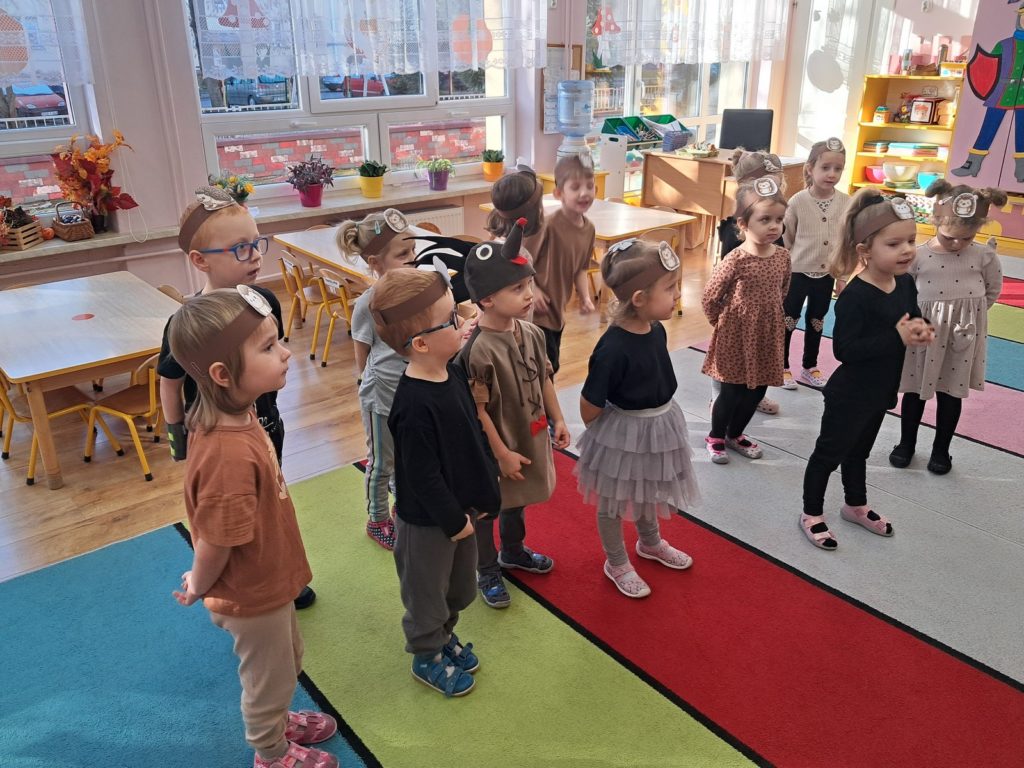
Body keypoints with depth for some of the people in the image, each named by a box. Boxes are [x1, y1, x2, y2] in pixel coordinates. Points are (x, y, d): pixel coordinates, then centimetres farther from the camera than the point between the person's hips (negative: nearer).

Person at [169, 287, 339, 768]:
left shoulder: (232, 413, -11)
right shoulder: (230, 455, -41)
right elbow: (214, 544, -29)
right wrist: (197, 587, -8)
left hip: (267, 581, 8)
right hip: (251, 596, -8)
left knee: (287, 661, 31)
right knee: (270, 677, 21)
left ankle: (277, 722, 59)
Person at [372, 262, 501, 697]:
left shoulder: (453, 374, -5)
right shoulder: (415, 406, -33)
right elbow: (422, 476, -26)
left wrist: (485, 490, 10)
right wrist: (454, 520, -16)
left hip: (460, 507, 8)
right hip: (428, 519, -8)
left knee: (460, 583, 28)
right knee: (427, 591, 17)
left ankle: (445, 634, 53)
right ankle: (427, 657, 41)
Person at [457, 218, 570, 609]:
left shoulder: (531, 333, -7)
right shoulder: (478, 349, -30)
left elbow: (544, 379, 7)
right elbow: (477, 410, -25)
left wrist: (557, 419, 11)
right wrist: (501, 453, -19)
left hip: (530, 437, 8)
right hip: (495, 447, -7)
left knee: (518, 499, 29)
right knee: (486, 507, 16)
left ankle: (513, 551, 54)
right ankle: (488, 572, 37)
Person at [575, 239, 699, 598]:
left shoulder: (656, 331, -8)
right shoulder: (614, 348, -32)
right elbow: (590, 407, -22)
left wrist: (655, 419, 15)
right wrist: (609, 435, -5)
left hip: (659, 426, 8)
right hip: (622, 433, -7)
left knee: (649, 492, 30)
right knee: (613, 502, 17)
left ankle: (650, 543, 56)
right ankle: (616, 563, 40)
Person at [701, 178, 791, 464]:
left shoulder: (783, 255, -3)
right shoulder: (737, 260, -21)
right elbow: (710, 296, -14)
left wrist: (768, 316, 11)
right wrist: (723, 322, -3)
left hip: (767, 335, 6)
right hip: (736, 335, -6)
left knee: (758, 390, 16)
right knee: (733, 392, 6)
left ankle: (735, 434, 38)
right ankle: (715, 437, 29)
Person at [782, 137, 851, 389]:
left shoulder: (846, 203, -6)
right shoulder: (797, 201, -14)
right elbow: (785, 240, -6)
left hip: (826, 274, 3)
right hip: (797, 272, -3)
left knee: (816, 322, 17)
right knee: (789, 320, 8)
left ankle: (810, 367, 32)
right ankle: (782, 367, 23)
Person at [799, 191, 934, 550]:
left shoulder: (906, 284, -3)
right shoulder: (855, 296, -28)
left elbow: (914, 318, 14)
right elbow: (845, 350, -32)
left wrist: (920, 332, -10)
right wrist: (897, 337, -32)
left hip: (880, 392, 8)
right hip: (849, 395, -8)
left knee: (859, 451, 26)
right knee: (829, 453, 9)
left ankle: (856, 506, 45)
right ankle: (812, 514, 26)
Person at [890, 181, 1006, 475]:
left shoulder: (985, 256, -8)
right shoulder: (918, 255, -14)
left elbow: (993, 290, 6)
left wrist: (968, 314, 1)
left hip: (963, 334, 1)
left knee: (951, 393, 12)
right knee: (915, 389, 13)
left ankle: (941, 449, 28)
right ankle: (906, 443, 30)